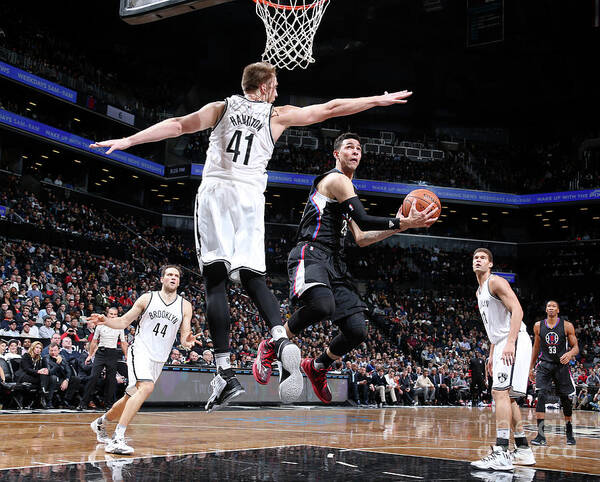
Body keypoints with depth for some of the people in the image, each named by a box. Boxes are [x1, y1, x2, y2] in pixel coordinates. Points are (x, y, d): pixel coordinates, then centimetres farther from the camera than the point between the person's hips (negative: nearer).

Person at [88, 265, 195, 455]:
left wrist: (187, 341, -21)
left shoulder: (185, 306, 5)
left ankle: (101, 422, 40)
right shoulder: (147, 298, 1)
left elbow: (184, 337, 3)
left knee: (132, 397, 12)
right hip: (140, 351, -4)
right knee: (146, 387, -29)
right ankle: (117, 439, -29)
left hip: (159, 359, 4)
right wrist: (106, 320, -14)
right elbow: (124, 321, 6)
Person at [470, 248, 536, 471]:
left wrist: (510, 343, -29)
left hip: (514, 343, -11)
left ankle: (501, 453, -22)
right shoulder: (480, 291, 22)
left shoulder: (496, 282, -8)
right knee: (505, 395, 14)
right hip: (502, 345, 11)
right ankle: (523, 450, 22)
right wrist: (492, 354, 24)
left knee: (500, 392, -19)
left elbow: (517, 310, -19)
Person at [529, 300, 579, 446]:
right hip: (544, 364, 0)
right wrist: (531, 367, 16)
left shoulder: (567, 326, -3)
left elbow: (575, 347, -2)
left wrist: (569, 354, -25)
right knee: (541, 396, -18)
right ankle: (540, 435, -19)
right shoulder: (538, 326, 4)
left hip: (561, 365, 0)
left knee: (566, 400, 6)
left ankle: (569, 433, 28)